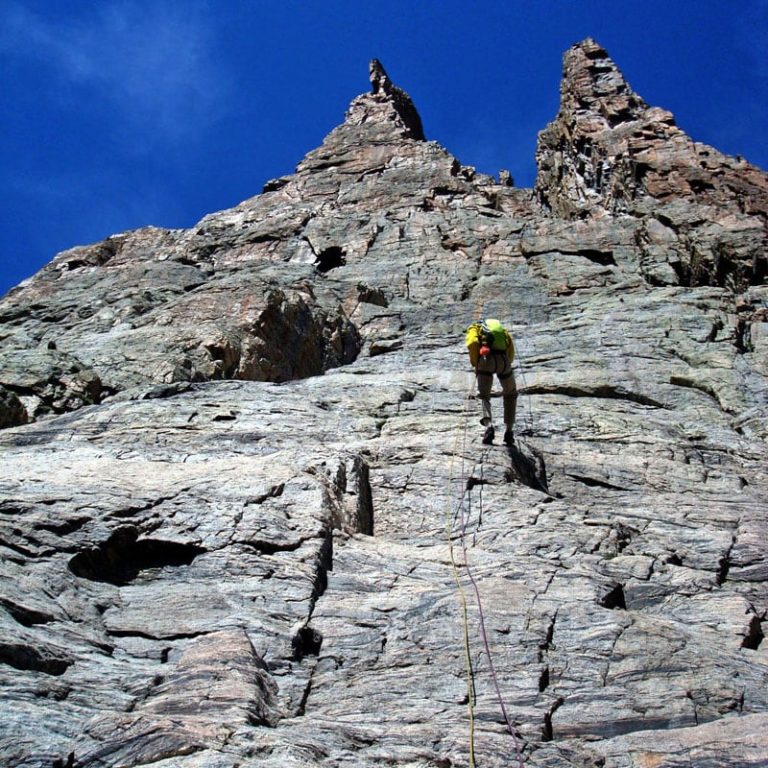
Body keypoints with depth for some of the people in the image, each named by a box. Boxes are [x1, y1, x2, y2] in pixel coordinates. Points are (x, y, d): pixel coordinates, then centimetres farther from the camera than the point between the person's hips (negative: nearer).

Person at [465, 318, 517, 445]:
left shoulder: (474, 328, 24)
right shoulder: (501, 328, 34)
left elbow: (472, 343, 1)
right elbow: (511, 348, 18)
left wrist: (475, 364, 10)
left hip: (485, 359, -2)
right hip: (503, 360, 2)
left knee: (484, 395, 14)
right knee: (511, 395, 23)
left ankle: (489, 425, -11)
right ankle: (509, 431, 14)